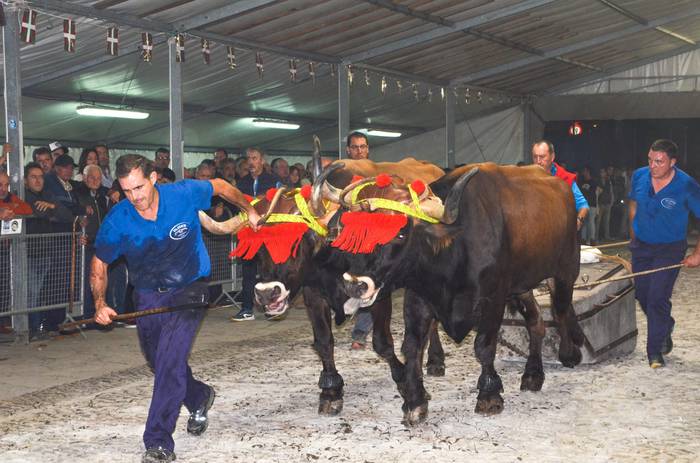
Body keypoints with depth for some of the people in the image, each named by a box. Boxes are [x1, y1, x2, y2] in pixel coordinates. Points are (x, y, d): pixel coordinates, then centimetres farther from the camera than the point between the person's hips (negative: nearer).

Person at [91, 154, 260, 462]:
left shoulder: (184, 194, -19)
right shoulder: (117, 220, -16)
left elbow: (220, 186, 2)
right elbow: (99, 264, -2)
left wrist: (249, 210, 14)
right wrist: (100, 303, -16)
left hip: (187, 291, -3)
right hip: (147, 296, 4)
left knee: (169, 362, -20)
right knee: (161, 365, 18)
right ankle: (199, 398, 50)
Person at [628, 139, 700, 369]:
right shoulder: (639, 176, -8)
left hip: (669, 249, -5)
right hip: (641, 246, 5)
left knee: (657, 298, -10)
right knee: (642, 295, 13)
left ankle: (655, 351, 2)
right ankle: (665, 327, 42)